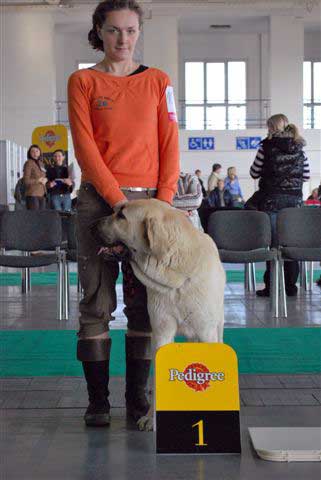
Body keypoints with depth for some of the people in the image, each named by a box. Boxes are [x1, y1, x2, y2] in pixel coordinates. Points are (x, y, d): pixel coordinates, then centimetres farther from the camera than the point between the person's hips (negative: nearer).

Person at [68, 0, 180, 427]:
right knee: (97, 301, -1)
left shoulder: (158, 81, 10)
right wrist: (117, 198, -12)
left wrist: (164, 199, -6)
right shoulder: (82, 82, 5)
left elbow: (170, 143, 5)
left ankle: (138, 395, 11)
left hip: (148, 199, 2)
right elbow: (84, 145, -3)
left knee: (144, 303, 2)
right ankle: (98, 399, 7)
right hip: (98, 199, -1)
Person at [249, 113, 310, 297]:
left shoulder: (267, 146, -5)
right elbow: (306, 176, 8)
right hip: (294, 200, 3)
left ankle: (271, 287, 1)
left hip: (272, 200, -3)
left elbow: (254, 173, 1)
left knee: (272, 242, 1)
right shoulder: (299, 148, 5)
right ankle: (290, 285, 11)